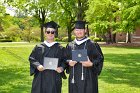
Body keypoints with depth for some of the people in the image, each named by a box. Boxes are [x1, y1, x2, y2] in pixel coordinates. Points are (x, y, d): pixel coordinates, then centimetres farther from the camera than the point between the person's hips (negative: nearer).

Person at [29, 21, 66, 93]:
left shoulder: (60, 48, 5)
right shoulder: (39, 47, 6)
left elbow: (64, 60, 6)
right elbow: (31, 58, 5)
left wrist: (62, 68, -13)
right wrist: (37, 66, -12)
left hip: (54, 78, 0)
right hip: (40, 78, 1)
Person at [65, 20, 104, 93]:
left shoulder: (91, 44, -2)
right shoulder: (70, 46, 10)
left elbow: (100, 58, -3)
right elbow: (65, 59, 15)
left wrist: (91, 64, -20)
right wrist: (69, 62, -7)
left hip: (87, 78, -3)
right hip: (74, 78, 4)